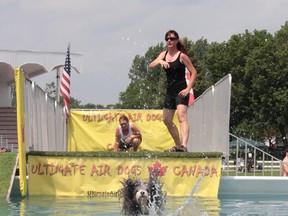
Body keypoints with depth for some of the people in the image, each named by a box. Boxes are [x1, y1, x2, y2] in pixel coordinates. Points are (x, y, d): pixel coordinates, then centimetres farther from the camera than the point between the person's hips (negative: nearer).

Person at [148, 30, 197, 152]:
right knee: (167, 120, 14)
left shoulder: (182, 56, -7)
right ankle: (178, 145, 29)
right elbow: (151, 66, -2)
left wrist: (188, 89, -16)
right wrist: (159, 61, -23)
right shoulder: (164, 54, 10)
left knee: (182, 117, -24)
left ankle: (184, 145, -39)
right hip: (170, 91, 8)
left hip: (181, 91, -8)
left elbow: (193, 72, -7)